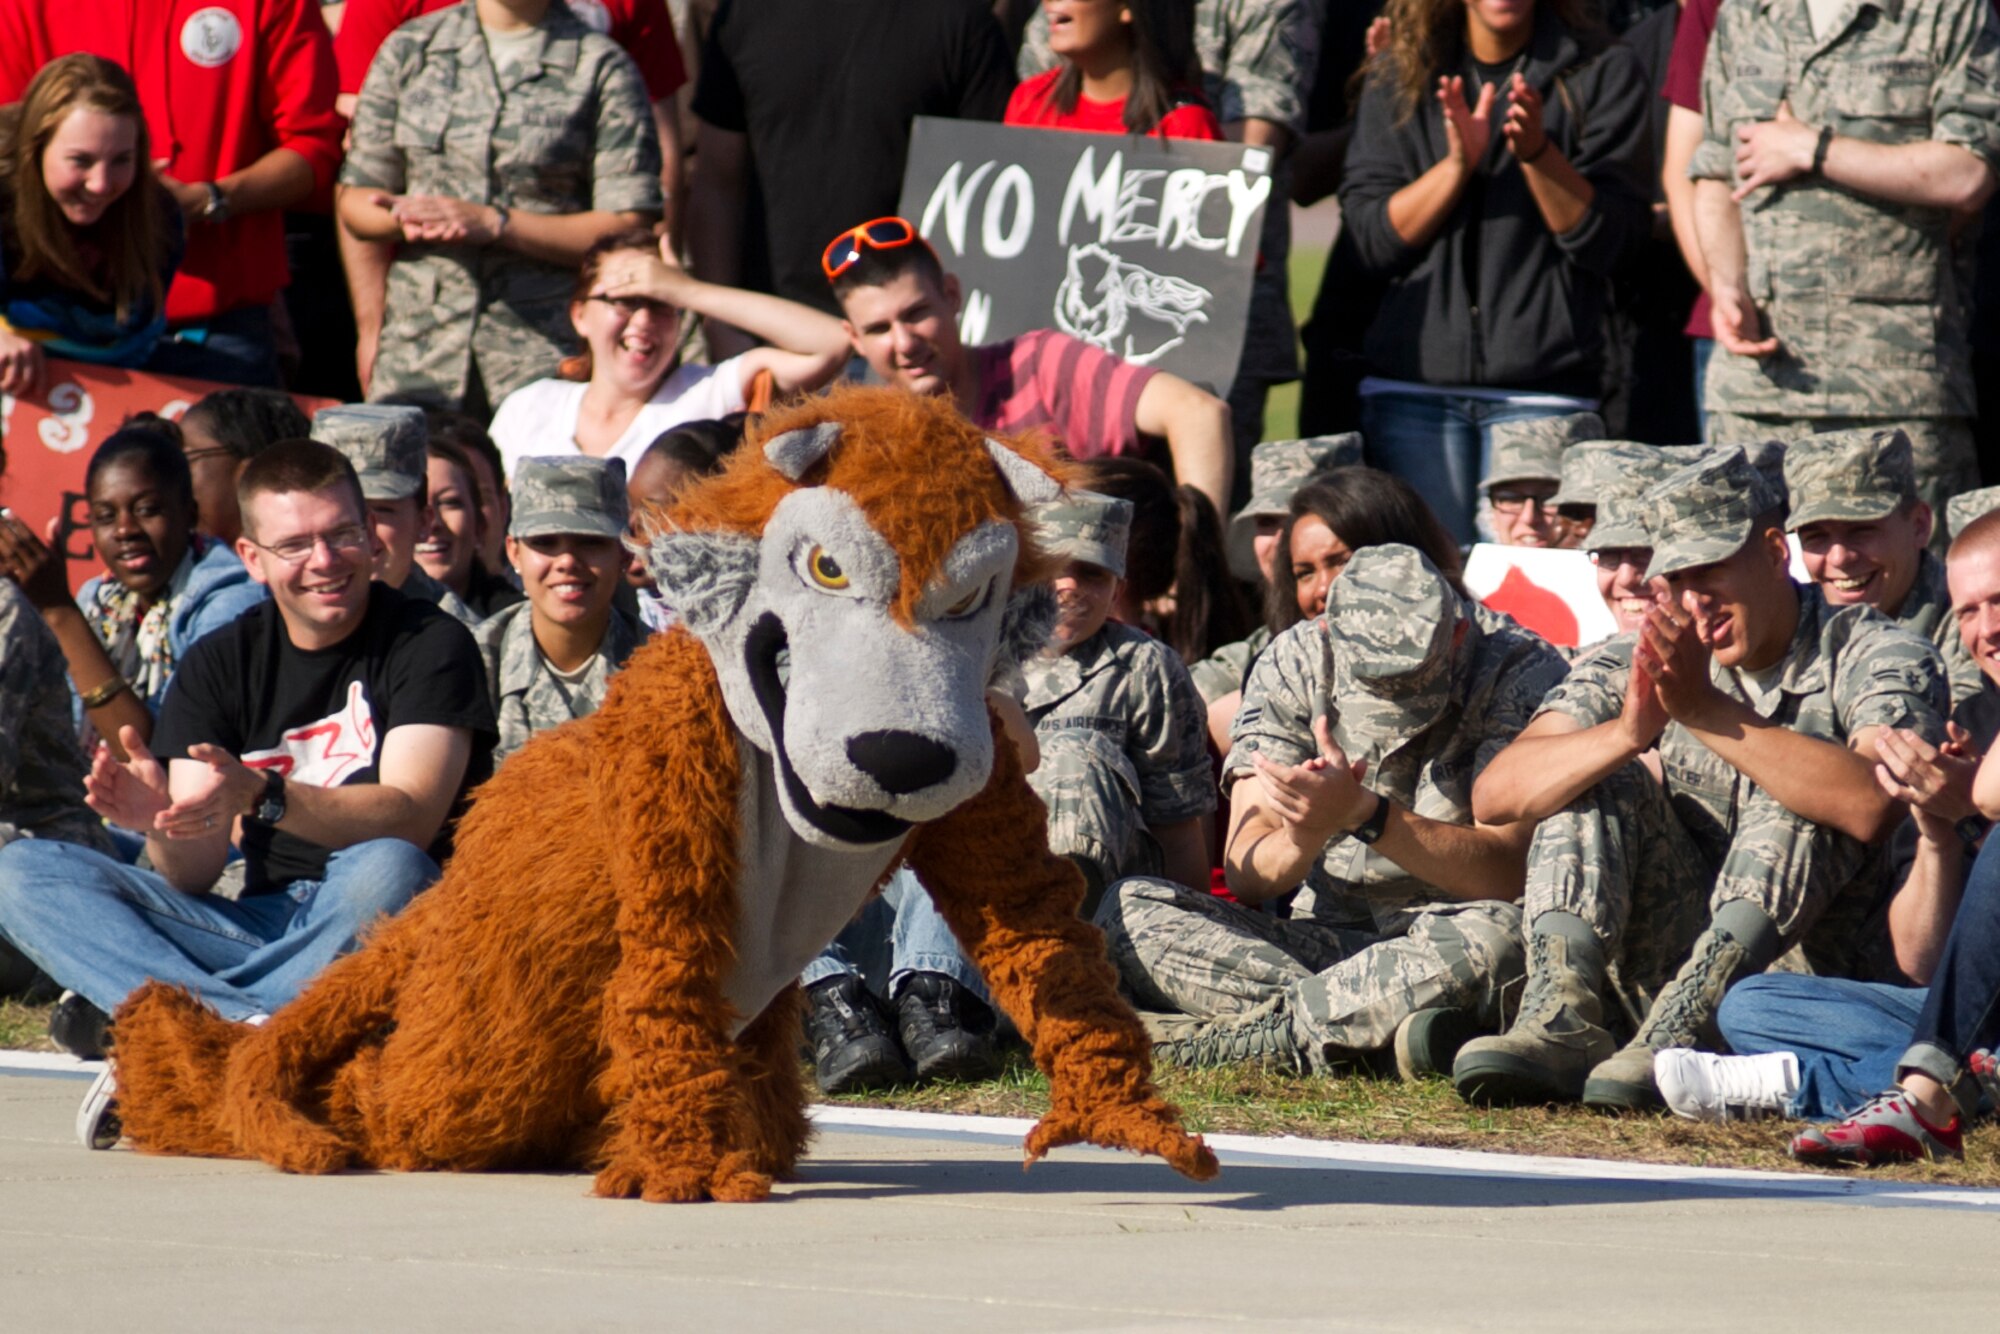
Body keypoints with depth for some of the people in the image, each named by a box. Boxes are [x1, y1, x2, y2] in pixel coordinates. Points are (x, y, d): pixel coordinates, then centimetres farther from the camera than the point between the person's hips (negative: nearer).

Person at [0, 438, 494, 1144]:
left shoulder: (429, 645, -2)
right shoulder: (221, 664, 9)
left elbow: (408, 819, -18)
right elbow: (196, 874, 0)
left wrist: (262, 796, -34)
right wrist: (165, 823, -25)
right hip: (258, 923, 4)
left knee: (386, 871, -39)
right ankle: (247, 1027, -36)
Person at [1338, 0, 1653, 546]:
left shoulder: (1605, 72, 4)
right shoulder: (1397, 80, 11)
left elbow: (1606, 239, -3)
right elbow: (1374, 239, 3)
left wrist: (1538, 152, -17)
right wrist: (1458, 164, -12)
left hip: (1542, 387, -2)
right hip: (1413, 382, 2)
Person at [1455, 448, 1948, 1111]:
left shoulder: (1882, 658, -8)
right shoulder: (1645, 662, 4)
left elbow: (1869, 806, -31)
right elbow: (1494, 794, -9)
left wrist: (1709, 713, -33)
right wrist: (1628, 732, -27)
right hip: (1675, 968, 4)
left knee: (1799, 791, -25)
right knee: (1594, 777, -9)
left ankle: (1679, 1031, -40)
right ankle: (1562, 1023, -28)